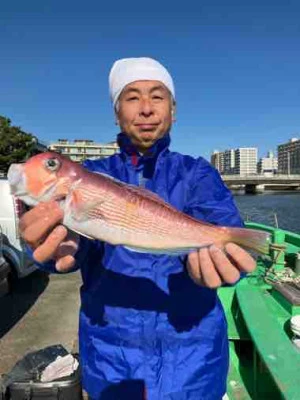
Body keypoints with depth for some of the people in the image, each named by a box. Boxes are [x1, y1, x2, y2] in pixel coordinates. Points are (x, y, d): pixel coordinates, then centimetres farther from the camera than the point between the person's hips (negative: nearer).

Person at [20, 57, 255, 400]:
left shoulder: (196, 172, -2)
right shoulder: (92, 174, -1)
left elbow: (218, 224, -19)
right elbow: (77, 226, -18)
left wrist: (213, 252, -42)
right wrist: (62, 243, -41)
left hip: (190, 346, 0)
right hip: (108, 348, 1)